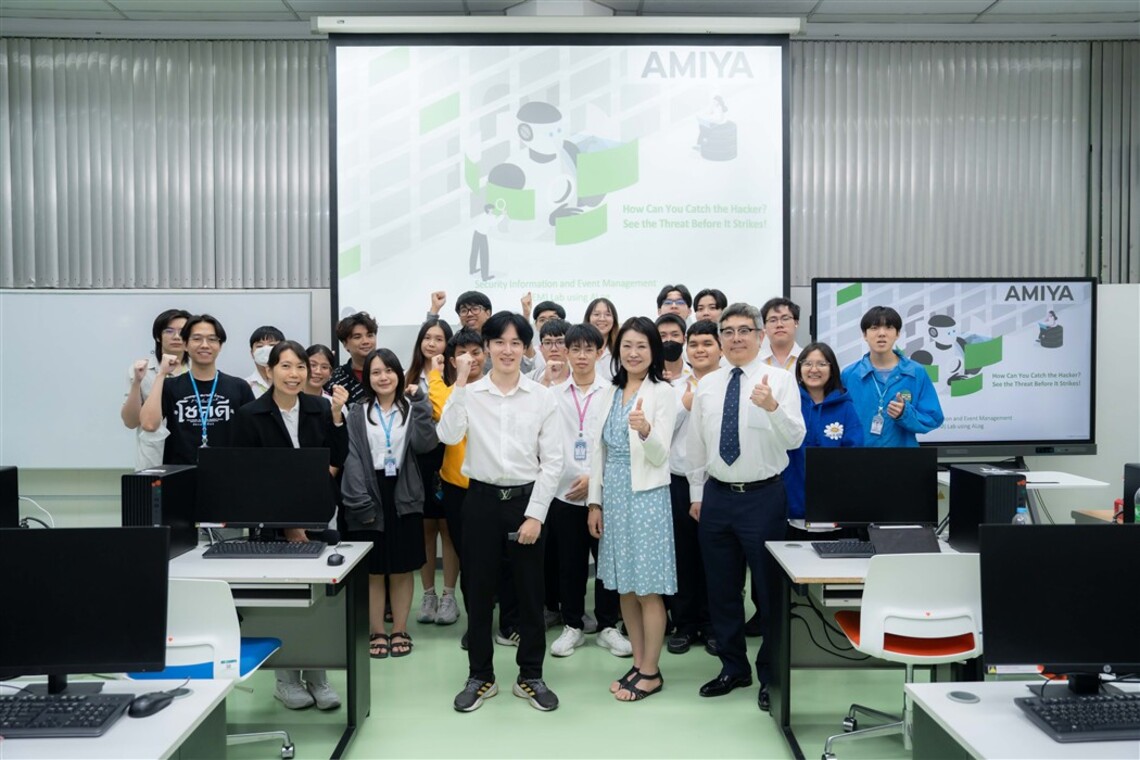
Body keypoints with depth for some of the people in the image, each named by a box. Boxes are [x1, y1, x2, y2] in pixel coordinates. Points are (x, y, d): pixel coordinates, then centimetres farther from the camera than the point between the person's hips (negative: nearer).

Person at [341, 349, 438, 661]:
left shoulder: (412, 409, 6)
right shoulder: (358, 413, 4)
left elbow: (425, 444, -13)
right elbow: (353, 458, -4)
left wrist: (419, 402, -14)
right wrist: (361, 502, -14)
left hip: (403, 497, 1)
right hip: (369, 498, 0)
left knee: (402, 569, 8)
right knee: (373, 571, 6)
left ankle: (400, 631, 21)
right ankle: (377, 632, 19)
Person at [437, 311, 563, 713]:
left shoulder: (542, 396, -1)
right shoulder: (470, 394, 0)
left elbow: (552, 461, -2)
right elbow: (448, 436, -18)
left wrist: (535, 514, -8)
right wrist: (460, 383, -18)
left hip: (526, 500, 0)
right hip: (482, 499, 0)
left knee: (530, 592, 9)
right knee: (479, 592, 9)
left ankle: (530, 676, 25)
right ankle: (480, 676, 25)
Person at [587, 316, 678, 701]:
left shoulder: (662, 393, -6)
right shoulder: (608, 394, 10)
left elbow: (660, 455, -12)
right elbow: (599, 451, 12)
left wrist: (645, 429, -33)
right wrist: (595, 501, 8)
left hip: (647, 494, -6)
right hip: (613, 494, 6)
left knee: (648, 589, 1)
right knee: (624, 587, 12)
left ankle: (651, 672, 14)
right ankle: (638, 663, 26)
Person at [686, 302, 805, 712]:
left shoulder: (780, 379, -6)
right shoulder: (706, 386, 6)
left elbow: (794, 439, -18)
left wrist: (772, 408, -36)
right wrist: (696, 494, 11)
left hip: (763, 496, -4)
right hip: (717, 496, 4)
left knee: (770, 588, 7)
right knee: (721, 589, 13)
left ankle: (771, 675, 23)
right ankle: (733, 667, 31)